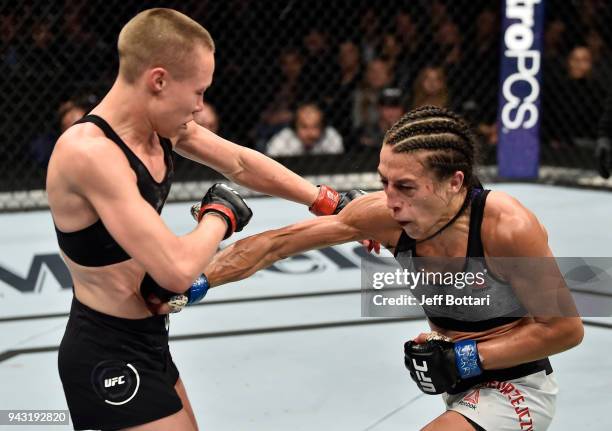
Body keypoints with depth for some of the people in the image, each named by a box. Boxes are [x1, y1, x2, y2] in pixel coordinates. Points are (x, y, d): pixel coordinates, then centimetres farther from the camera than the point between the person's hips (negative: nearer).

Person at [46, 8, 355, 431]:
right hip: (108, 359, -9)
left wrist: (329, 203, 17)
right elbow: (178, 270, -31)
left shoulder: (163, 125, -2)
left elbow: (242, 163, 15)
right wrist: (220, 215, -12)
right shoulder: (90, 152, -28)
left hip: (147, 340, 9)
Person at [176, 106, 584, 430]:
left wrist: (469, 358, -23)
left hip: (516, 390, -6)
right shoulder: (387, 215, -17)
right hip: (465, 389, 7)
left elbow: (565, 328, -20)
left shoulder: (507, 227, -31)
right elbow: (277, 244, -12)